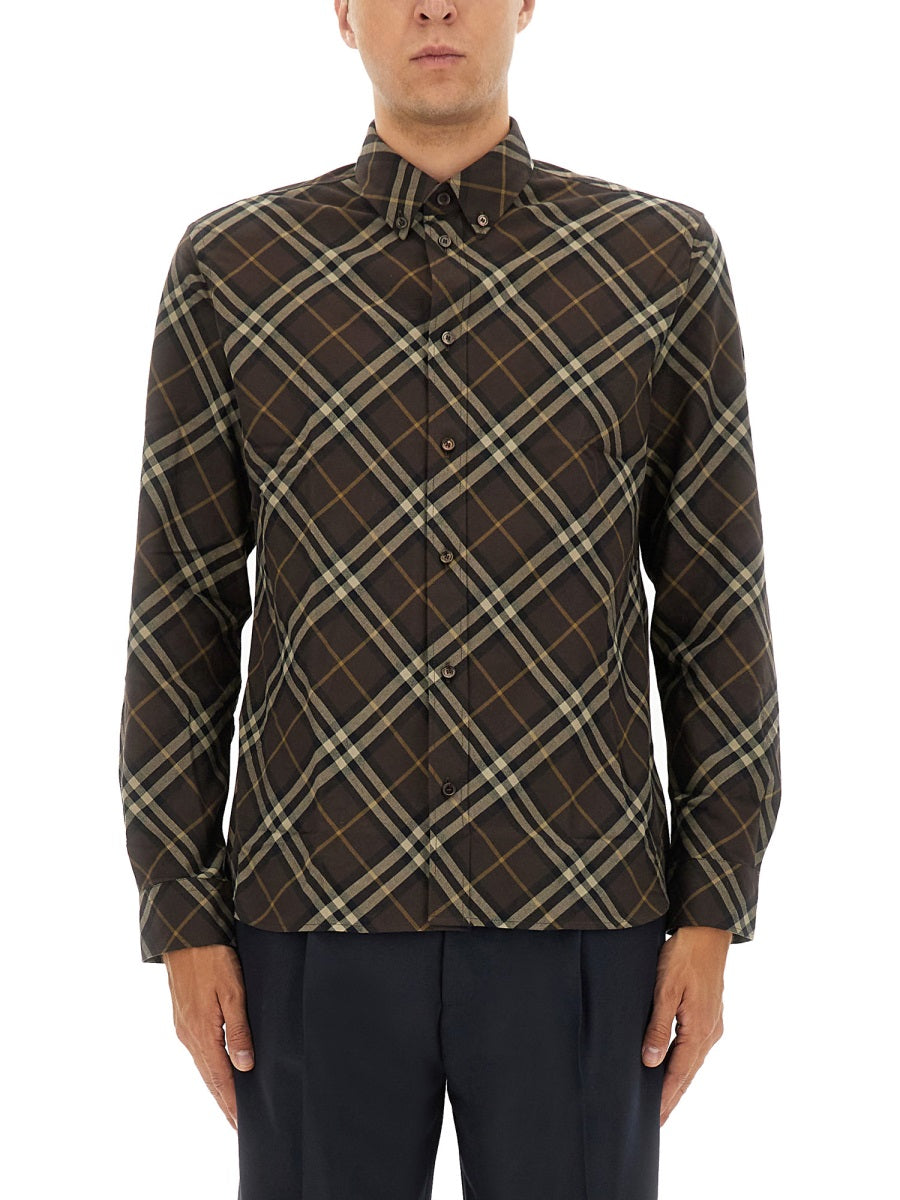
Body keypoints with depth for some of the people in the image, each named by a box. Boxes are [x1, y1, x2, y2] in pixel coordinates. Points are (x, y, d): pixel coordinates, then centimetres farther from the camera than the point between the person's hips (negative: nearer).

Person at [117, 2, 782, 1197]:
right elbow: (182, 612, 3)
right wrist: (179, 915, -1)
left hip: (579, 916, 0)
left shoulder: (664, 260, 1)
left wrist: (713, 914, -2)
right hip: (314, 911, 1)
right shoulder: (229, 268, 2)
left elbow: (717, 604, 2)